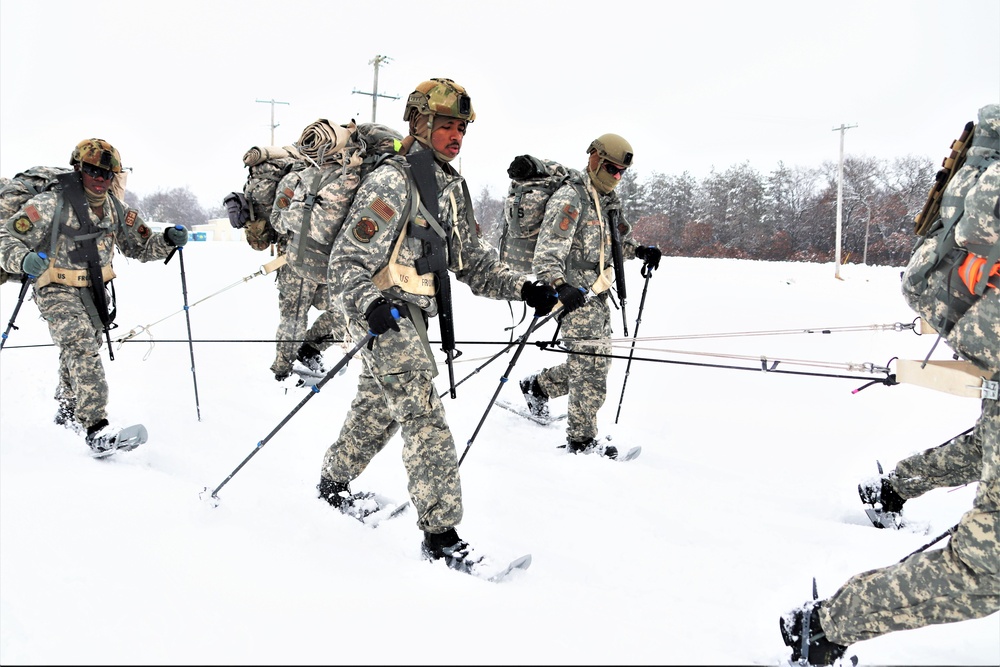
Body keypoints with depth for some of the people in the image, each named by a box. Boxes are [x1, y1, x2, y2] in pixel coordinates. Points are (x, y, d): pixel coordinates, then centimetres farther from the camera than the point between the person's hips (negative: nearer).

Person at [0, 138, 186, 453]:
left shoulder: (116, 210, 2)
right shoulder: (51, 205, -17)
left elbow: (140, 247, 12)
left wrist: (167, 240, -7)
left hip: (95, 291, 7)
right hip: (58, 292, -7)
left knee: (83, 349, 21)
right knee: (82, 350, -24)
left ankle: (68, 408, 45)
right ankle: (96, 427, -27)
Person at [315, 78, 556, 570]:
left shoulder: (453, 189, 12)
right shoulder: (390, 184, -15)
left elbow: (472, 262, 14)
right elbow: (347, 261, -19)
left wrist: (522, 289, -1)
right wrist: (372, 304, -37)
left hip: (414, 315, 9)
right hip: (382, 314, -9)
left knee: (379, 411, 22)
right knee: (426, 419, -15)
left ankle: (334, 483, 43)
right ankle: (440, 533, -14)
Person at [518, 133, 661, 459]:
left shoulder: (609, 200, 14)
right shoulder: (570, 199, -16)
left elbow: (618, 239, 29)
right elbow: (548, 252, -25)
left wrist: (640, 250, 10)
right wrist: (559, 287, -41)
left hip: (597, 295, 9)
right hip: (574, 295, -9)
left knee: (595, 362, 15)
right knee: (590, 366, -7)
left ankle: (538, 386, 35)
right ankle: (581, 439, 5)